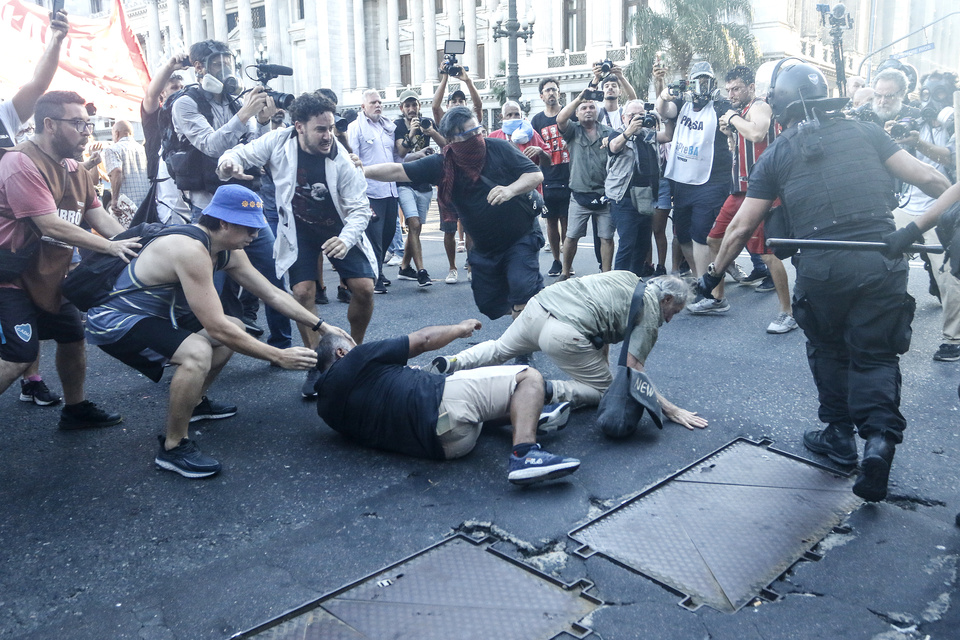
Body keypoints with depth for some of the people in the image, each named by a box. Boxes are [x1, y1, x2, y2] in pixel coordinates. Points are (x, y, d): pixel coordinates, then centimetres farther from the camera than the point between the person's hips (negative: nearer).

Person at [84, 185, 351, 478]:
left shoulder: (227, 251, -2)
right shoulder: (191, 250, -31)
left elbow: (272, 293, 6)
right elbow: (216, 327, -32)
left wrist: (321, 326, 2)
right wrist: (278, 357, -27)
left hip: (154, 313, 10)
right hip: (112, 321, -10)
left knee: (235, 331, 15)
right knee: (198, 352, -34)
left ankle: (194, 402, 32)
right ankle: (173, 447, -15)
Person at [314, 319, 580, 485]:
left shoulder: (326, 408, 19)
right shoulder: (356, 360, 1)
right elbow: (422, 340, 5)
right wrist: (460, 328, 19)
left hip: (435, 444, 9)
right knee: (529, 377, -11)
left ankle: (524, 416, 17)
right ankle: (524, 455, -29)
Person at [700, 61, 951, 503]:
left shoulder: (776, 155, 9)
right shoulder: (864, 132, 12)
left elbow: (740, 228, 9)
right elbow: (928, 179, 8)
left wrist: (714, 274, 21)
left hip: (820, 268, -1)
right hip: (881, 261, 1)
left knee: (828, 350, 23)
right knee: (875, 355, 13)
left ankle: (840, 433, 29)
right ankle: (880, 436, -6)